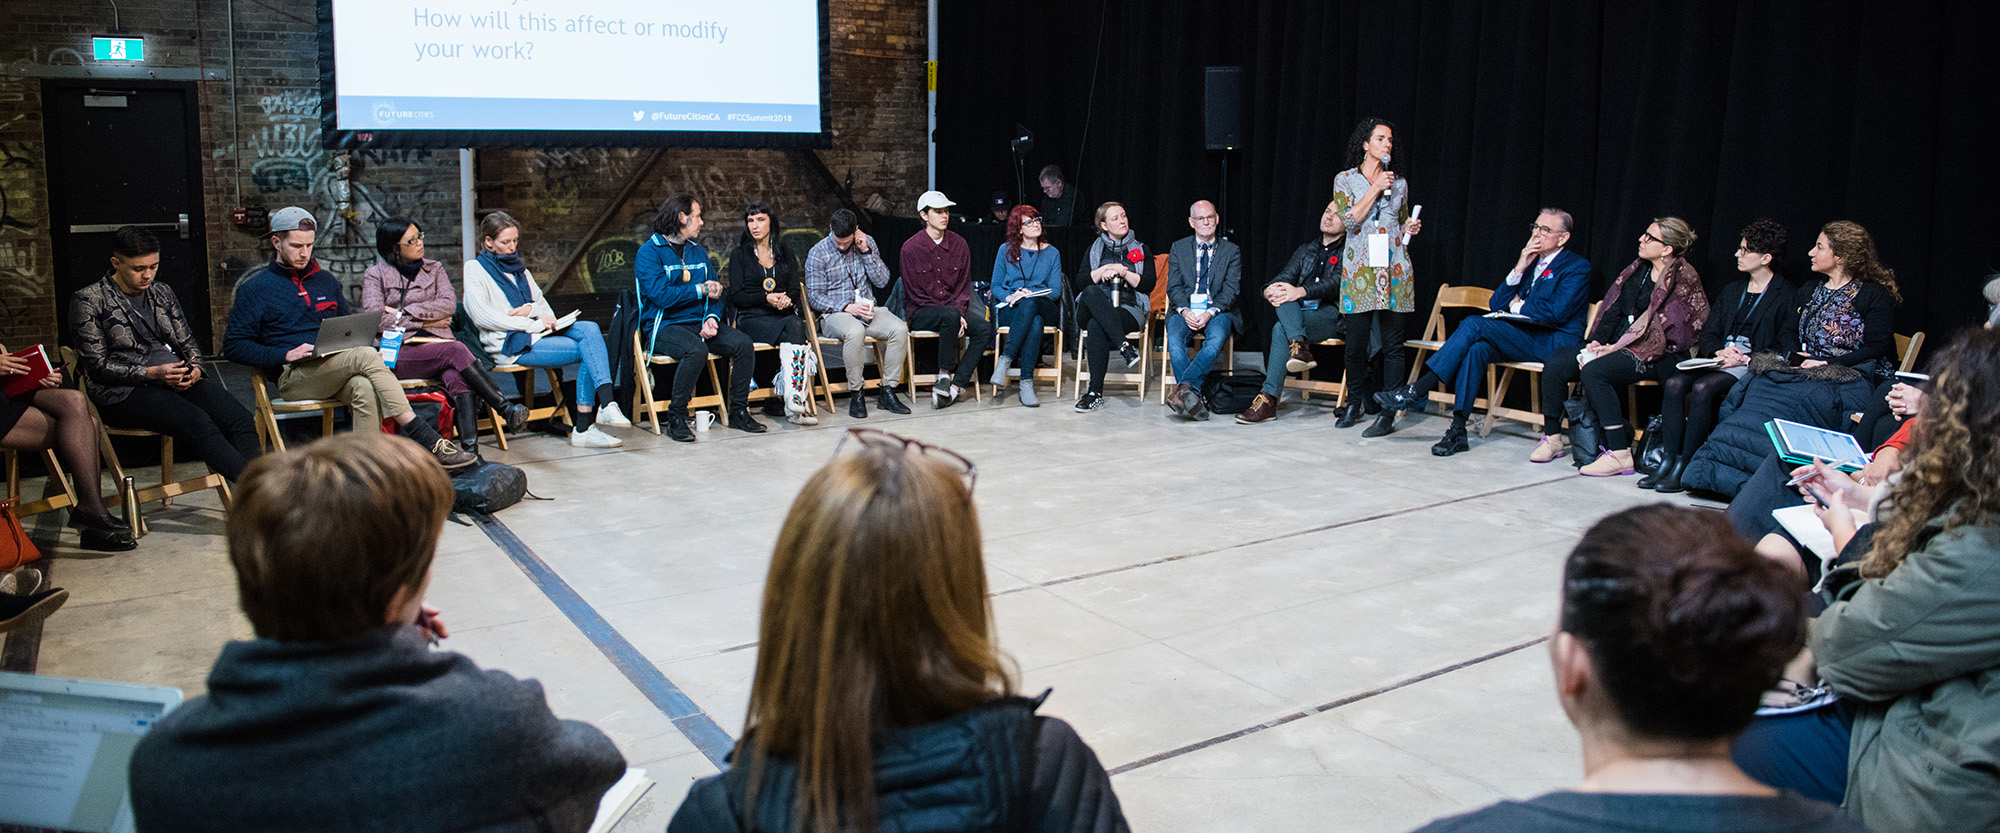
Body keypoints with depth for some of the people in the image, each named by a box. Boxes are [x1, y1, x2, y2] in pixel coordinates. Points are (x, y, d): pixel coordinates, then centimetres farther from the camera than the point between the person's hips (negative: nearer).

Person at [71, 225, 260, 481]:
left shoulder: (162, 292, 18)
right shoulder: (88, 300, 1)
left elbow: (187, 342, 21)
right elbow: (96, 366, -4)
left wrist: (194, 369, -3)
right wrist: (152, 373, -16)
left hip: (177, 381, 6)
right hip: (124, 392, -5)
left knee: (241, 419, -25)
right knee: (197, 422, -35)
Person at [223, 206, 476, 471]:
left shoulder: (325, 280, 23)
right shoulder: (256, 289, 8)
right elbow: (233, 346, 3)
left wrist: (348, 344, 5)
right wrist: (286, 355, -12)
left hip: (336, 371, 4)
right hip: (294, 376, -4)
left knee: (365, 388, -35)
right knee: (368, 356, -32)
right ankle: (430, 442, -39)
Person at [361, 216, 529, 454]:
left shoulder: (434, 269, 21)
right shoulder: (375, 275, 12)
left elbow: (449, 304, 4)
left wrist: (405, 313, -5)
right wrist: (426, 320, -4)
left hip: (435, 344, 3)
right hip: (397, 352, -2)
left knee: (456, 377, -34)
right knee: (456, 350, -34)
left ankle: (470, 448, -50)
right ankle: (507, 409, -39)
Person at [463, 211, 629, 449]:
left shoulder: (519, 269, 26)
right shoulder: (475, 269, 3)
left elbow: (542, 304, 23)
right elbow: (483, 317, -10)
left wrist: (531, 308, -3)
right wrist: (534, 324, -15)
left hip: (538, 331, 7)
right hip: (511, 344, -7)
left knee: (589, 328, -23)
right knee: (587, 351, -24)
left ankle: (606, 405, -34)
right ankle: (582, 430, -28)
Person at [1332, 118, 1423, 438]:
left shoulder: (1399, 182, 13)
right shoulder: (1345, 180, 5)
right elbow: (1349, 220, -8)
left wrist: (1410, 228, 1)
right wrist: (1376, 188, -9)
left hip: (1394, 270, 2)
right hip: (1359, 269, -2)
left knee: (1392, 344, -3)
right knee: (1356, 343, -1)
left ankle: (1388, 414, -2)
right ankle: (1355, 402, 21)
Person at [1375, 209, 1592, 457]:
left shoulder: (1577, 267, 1)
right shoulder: (1529, 261, 21)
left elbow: (1557, 312, -14)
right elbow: (1496, 305, 11)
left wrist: (1517, 306, 1)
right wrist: (1519, 269, 0)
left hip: (1553, 343, -6)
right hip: (1521, 339, 6)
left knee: (1474, 324, -25)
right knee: (1477, 348, -28)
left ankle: (1419, 390, -26)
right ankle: (1458, 430, -30)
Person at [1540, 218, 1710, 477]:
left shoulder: (1683, 278, -8)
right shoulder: (1638, 270, 15)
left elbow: (1664, 331, -14)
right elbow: (1613, 309, 14)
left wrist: (1616, 348, -18)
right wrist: (1597, 341, -3)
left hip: (1656, 357, -8)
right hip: (1616, 346, 8)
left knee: (1593, 371, -33)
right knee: (1556, 365, -11)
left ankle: (1619, 454, -30)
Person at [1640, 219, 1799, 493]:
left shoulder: (1786, 296, -1)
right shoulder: (1732, 290, 21)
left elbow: (1787, 349, -7)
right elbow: (1708, 333, 17)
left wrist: (1746, 359, -16)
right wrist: (1720, 351, -5)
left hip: (1755, 366, -6)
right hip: (1721, 360, 6)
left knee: (1702, 388, -32)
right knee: (1674, 384, -22)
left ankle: (1685, 465, -27)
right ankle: (1669, 460, -25)